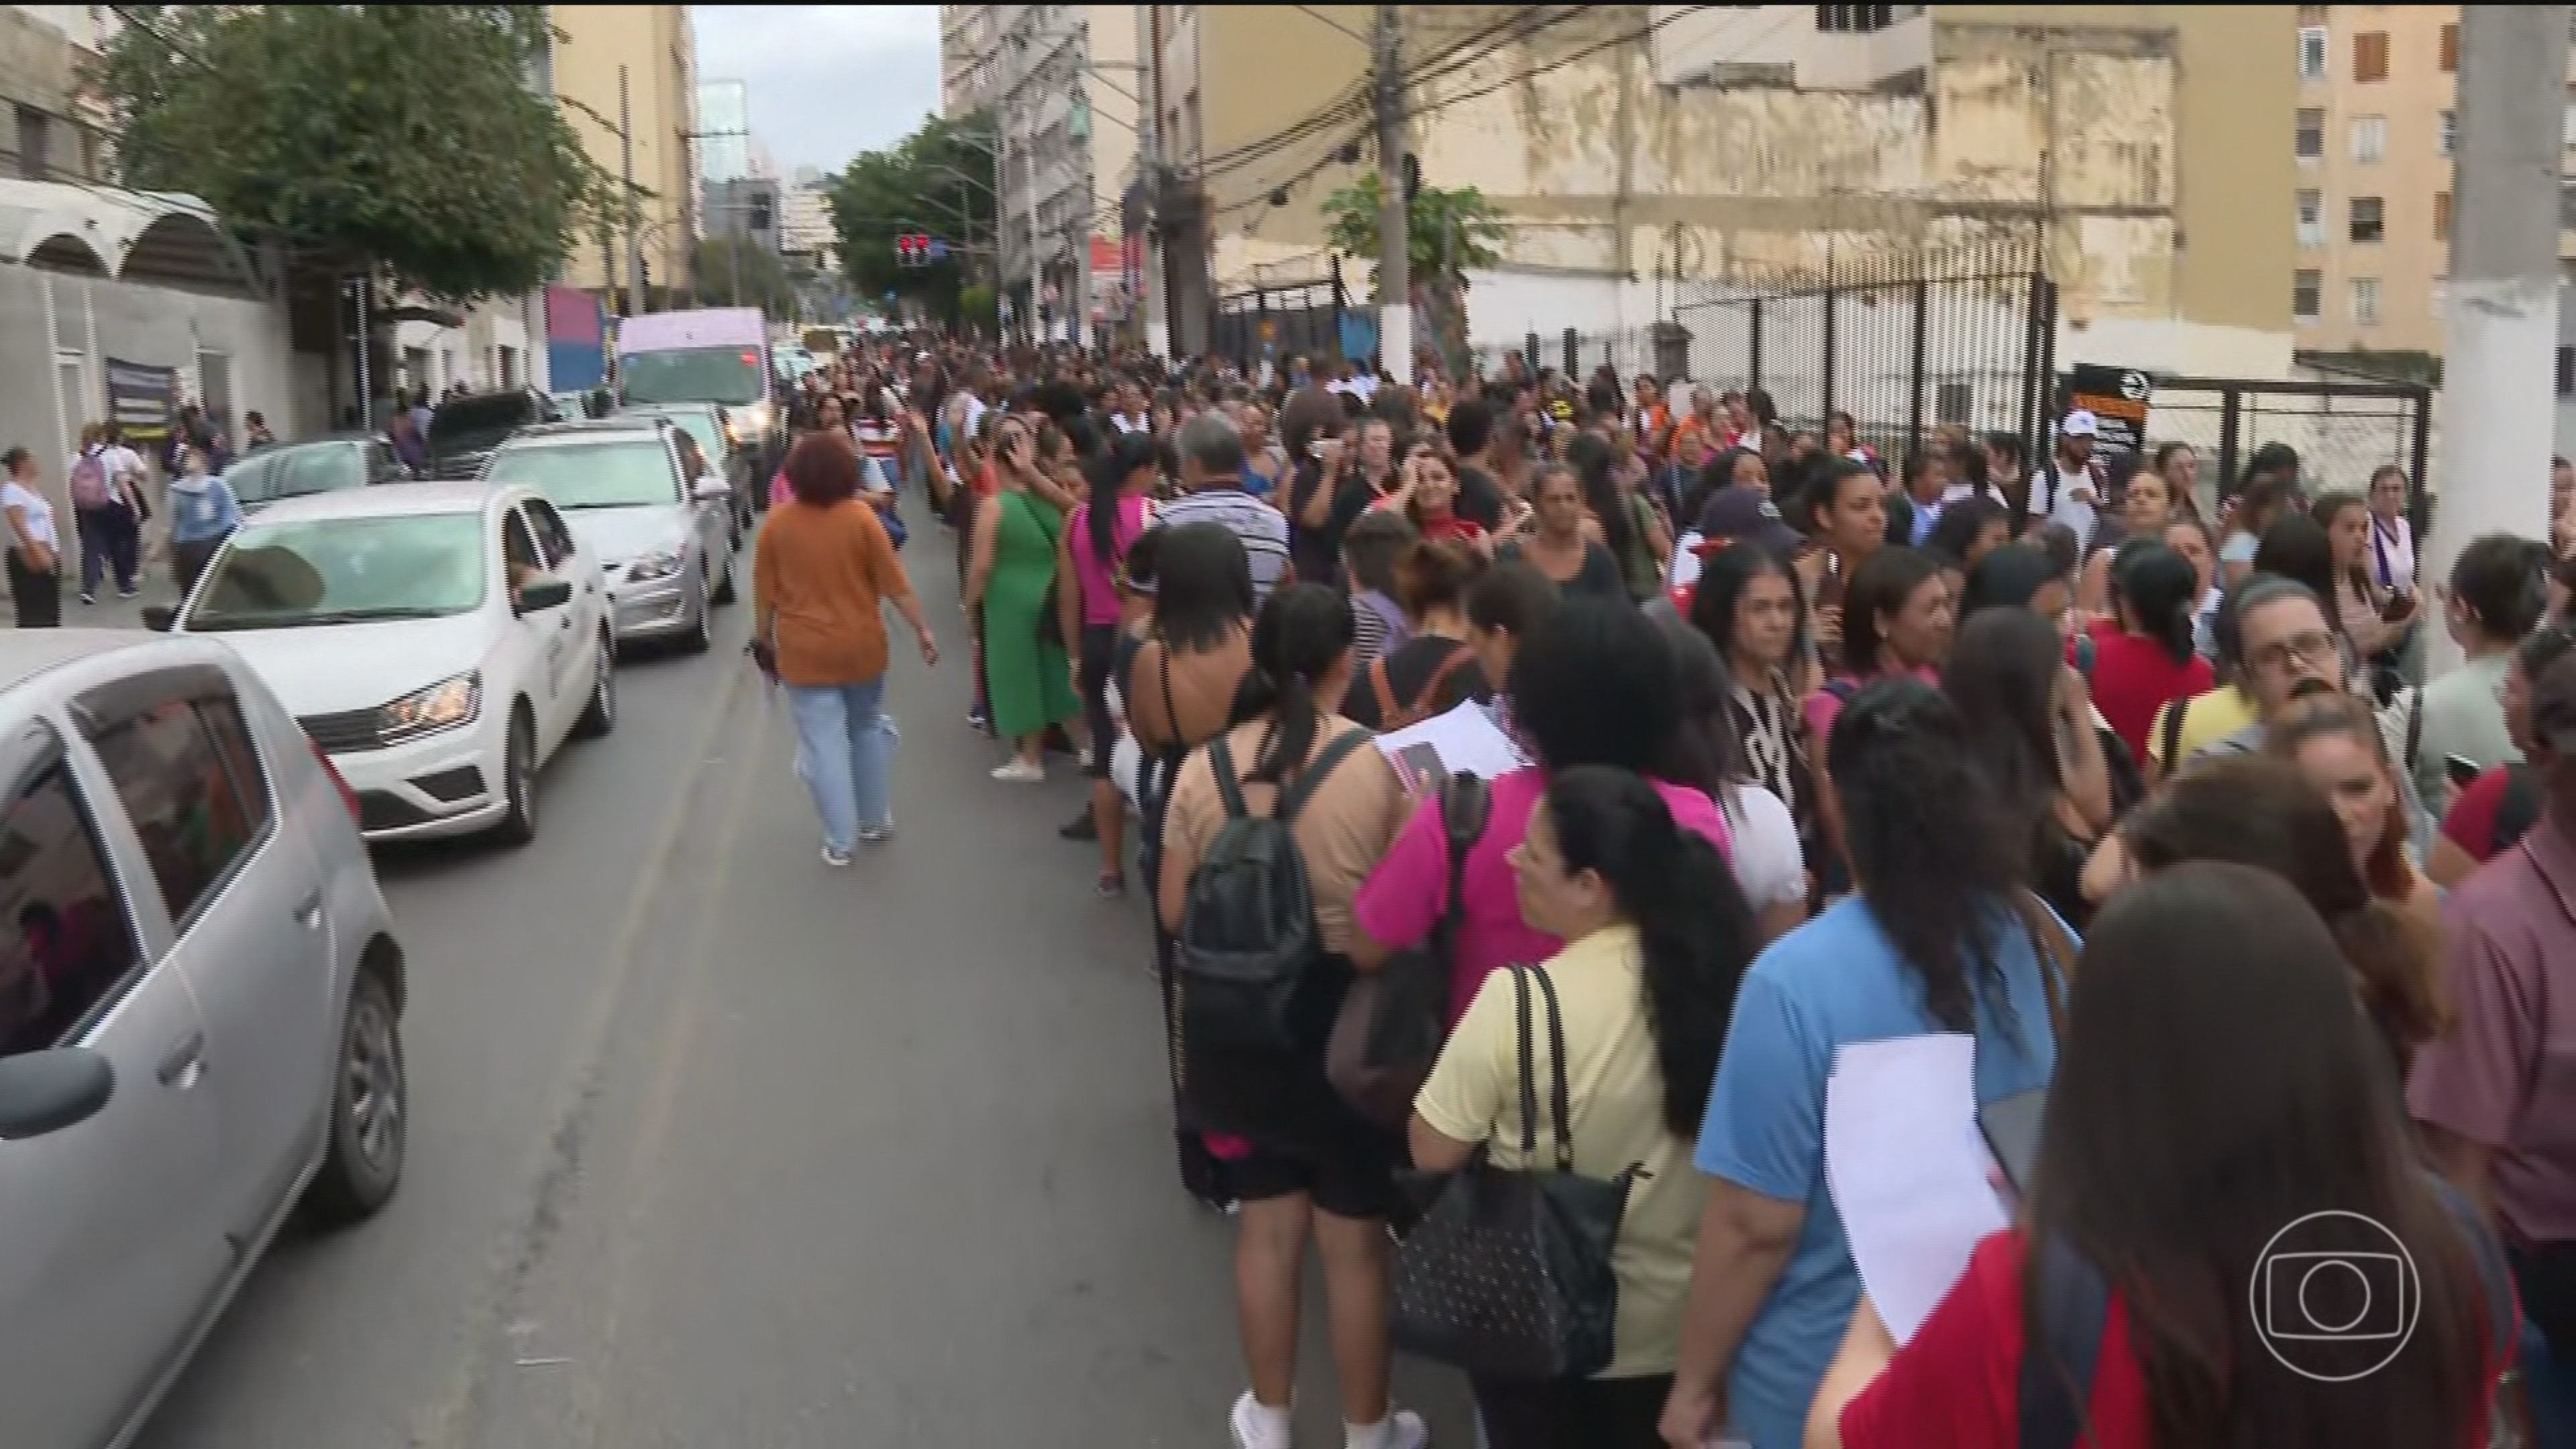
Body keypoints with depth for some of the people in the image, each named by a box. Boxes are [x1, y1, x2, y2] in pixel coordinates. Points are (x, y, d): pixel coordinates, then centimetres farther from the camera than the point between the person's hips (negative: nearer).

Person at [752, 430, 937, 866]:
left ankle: (839, 842, 4)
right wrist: (922, 629, 0)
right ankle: (876, 821, 29)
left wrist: (764, 638, 13)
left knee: (823, 743, 3)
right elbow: (894, 582, -8)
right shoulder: (860, 517, -9)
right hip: (861, 646, 1)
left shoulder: (777, 523, -6)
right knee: (868, 730, 20)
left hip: (804, 651, -1)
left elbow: (764, 594, 0)